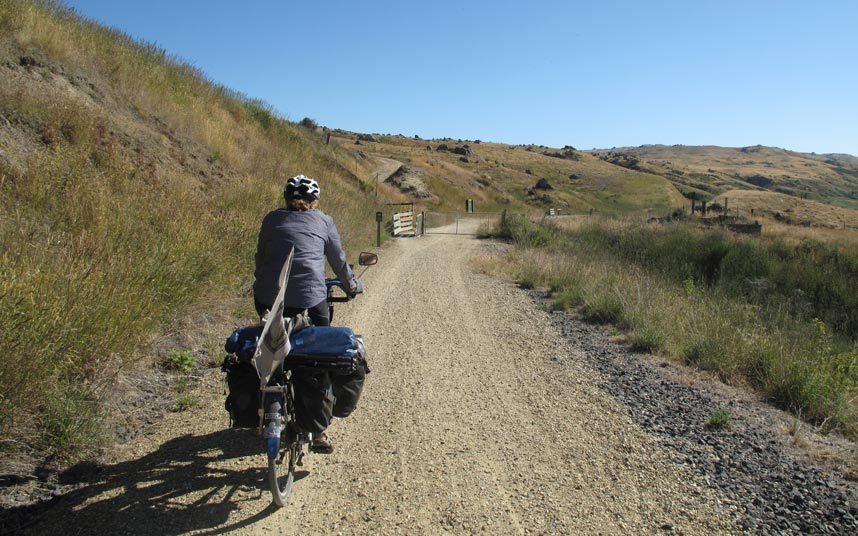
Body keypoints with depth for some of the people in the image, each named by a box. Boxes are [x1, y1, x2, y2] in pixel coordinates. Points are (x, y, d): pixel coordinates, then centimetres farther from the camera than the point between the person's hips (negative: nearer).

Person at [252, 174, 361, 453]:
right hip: (310, 299, -2)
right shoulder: (323, 221, 13)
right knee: (317, 364, 5)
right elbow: (338, 260, 20)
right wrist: (352, 284, 37)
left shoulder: (272, 218, 18)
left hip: (268, 299, 3)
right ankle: (318, 431, 6)